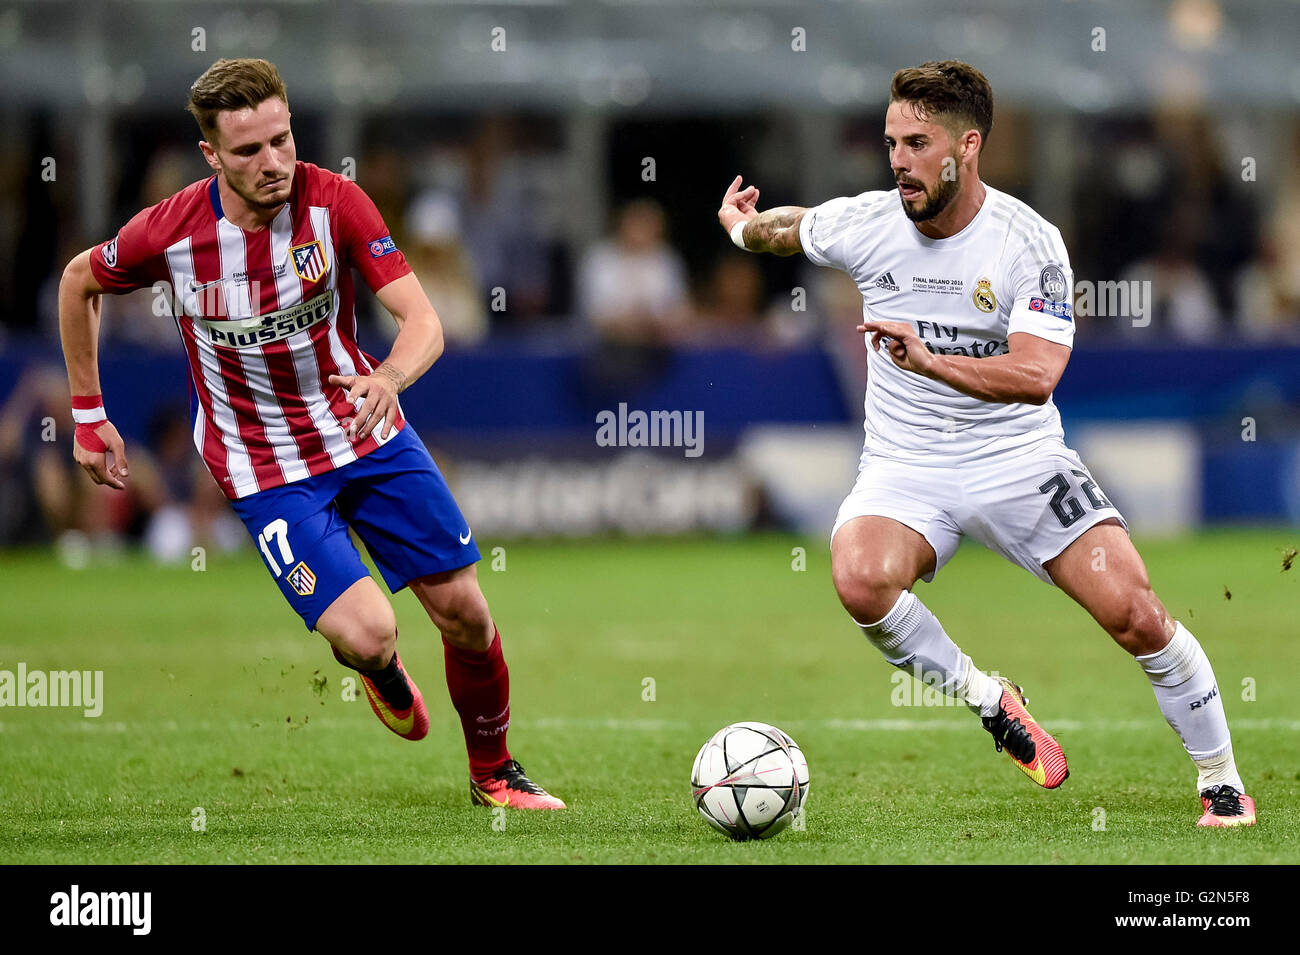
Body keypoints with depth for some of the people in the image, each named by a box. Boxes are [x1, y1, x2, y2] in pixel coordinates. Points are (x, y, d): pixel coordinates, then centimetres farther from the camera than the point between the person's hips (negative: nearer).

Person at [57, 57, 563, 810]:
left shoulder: (333, 201, -18)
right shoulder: (169, 232, -18)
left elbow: (424, 320, -22)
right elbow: (79, 283, 3)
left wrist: (389, 379, -45)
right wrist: (89, 417, 7)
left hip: (366, 433, 2)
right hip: (265, 469, -2)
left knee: (464, 611, 2)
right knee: (368, 634, -18)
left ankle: (494, 773, 29)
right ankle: (383, 674, 22)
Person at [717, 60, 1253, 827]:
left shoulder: (1030, 243, -14)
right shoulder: (862, 225, -6)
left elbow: (1035, 375, -25)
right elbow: (785, 227, 18)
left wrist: (929, 360, -37)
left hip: (1019, 458, -2)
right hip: (904, 468, 2)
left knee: (1137, 617, -14)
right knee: (862, 581, -31)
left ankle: (1222, 781, 7)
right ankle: (989, 702, -7)